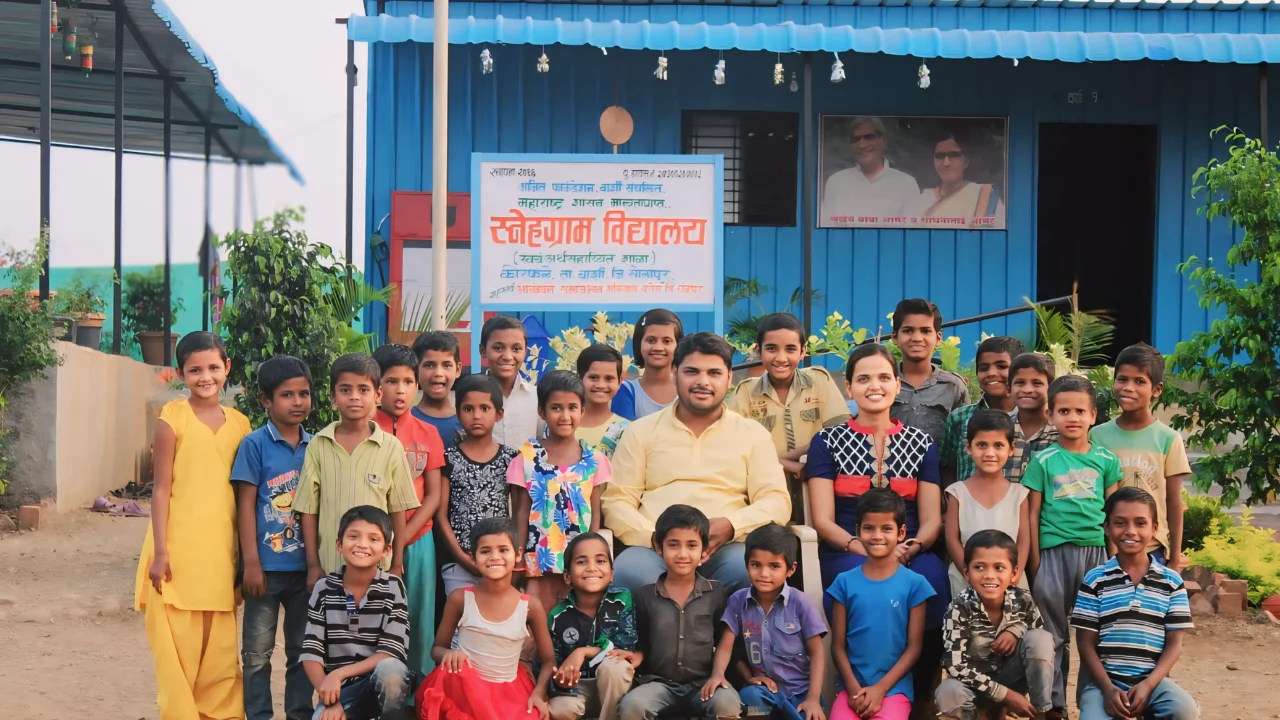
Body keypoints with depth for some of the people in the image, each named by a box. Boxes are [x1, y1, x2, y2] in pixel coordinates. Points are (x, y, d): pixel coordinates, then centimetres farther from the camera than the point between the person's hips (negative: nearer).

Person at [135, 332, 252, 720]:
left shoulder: (239, 424, 9)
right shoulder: (173, 420, -3)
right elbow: (161, 488, -5)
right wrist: (159, 552, -10)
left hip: (220, 552, 4)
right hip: (179, 551, -4)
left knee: (220, 648, 8)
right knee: (179, 647, 2)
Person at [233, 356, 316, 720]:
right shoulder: (254, 444, -7)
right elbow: (245, 505, -7)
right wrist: (251, 562, -11)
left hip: (306, 565, 3)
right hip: (267, 565, -3)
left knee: (303, 649, 13)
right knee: (257, 652, 5)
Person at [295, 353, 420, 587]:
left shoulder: (390, 447, -1)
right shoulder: (318, 445, 1)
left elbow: (397, 510, 3)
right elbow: (309, 509, 4)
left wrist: (396, 566, 2)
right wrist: (313, 564, 2)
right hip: (329, 566, 1)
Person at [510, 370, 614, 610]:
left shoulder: (593, 461, 4)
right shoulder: (527, 458, 0)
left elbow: (595, 514, 5)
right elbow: (522, 513, 0)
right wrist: (518, 562, -4)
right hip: (538, 562, -1)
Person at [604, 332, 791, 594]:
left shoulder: (752, 433, 17)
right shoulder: (641, 431, 17)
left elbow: (777, 501, 8)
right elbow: (617, 500, 10)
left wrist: (731, 525, -14)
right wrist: (655, 536, -12)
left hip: (725, 549, 1)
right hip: (655, 548, -1)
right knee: (630, 572, -37)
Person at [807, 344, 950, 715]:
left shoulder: (920, 443, 15)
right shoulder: (828, 441, 9)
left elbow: (932, 519, 8)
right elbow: (823, 520, 0)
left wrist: (909, 549, -14)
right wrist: (865, 549, -17)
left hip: (911, 554, 2)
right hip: (847, 554, -2)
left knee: (932, 581, -33)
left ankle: (919, 697, -16)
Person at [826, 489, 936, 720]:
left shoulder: (914, 583, 1)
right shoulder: (845, 582, 4)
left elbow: (914, 647, 0)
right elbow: (838, 646, 5)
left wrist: (880, 688, -8)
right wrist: (854, 688, -8)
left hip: (894, 688, -1)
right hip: (852, 688, 1)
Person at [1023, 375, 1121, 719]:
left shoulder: (1106, 460, 6)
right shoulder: (1043, 460, 1)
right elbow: (1033, 515, 2)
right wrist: (1035, 562, -2)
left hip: (1096, 551, 2)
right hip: (1054, 552, -1)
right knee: (1053, 635, 6)